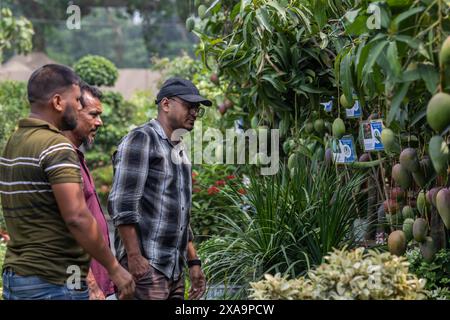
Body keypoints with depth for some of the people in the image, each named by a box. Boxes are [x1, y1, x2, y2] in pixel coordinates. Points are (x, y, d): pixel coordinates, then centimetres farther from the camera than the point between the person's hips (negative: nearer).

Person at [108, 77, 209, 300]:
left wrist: (193, 262, 19)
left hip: (174, 271, 8)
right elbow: (122, 204, -14)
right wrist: (134, 257, -19)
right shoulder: (141, 140, -5)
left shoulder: (180, 153, 21)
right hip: (145, 265, -8)